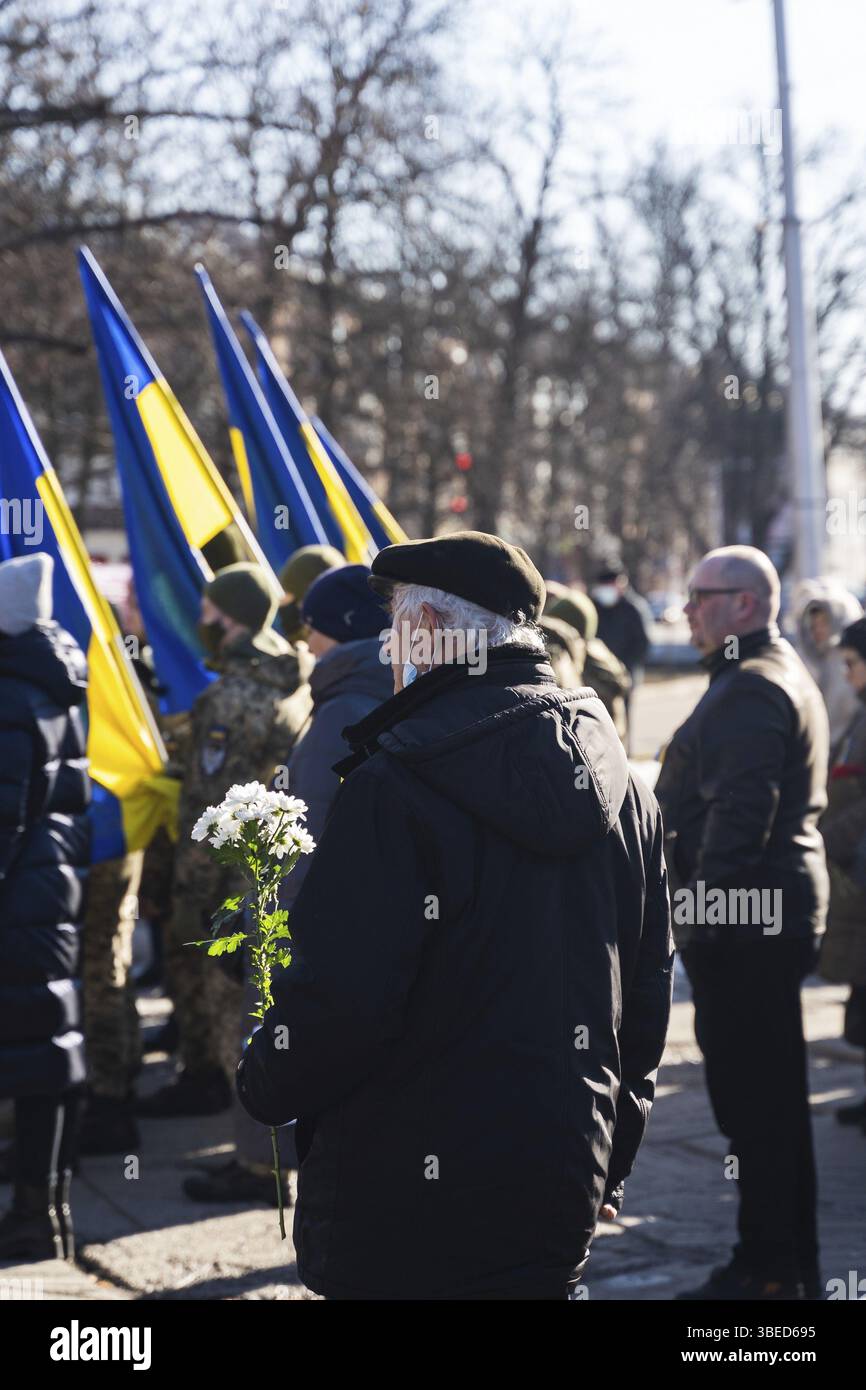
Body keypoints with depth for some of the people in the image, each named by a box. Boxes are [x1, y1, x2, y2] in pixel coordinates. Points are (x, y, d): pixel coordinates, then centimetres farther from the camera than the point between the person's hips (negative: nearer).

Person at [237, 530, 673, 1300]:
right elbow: (646, 999, 14)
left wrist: (264, 1083, 1)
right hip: (562, 1198, 7)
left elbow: (342, 996, -20)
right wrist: (608, 1168, 22)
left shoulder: (396, 784, -16)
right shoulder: (624, 791, 8)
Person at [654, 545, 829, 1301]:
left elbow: (738, 814, -23)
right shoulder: (786, 675, 20)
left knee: (752, 1096, -6)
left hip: (741, 917, -11)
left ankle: (768, 1267, -2)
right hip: (782, 906, 11)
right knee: (774, 1090, 15)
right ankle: (793, 1263, 22)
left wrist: (704, 906, -22)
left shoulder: (751, 689, -15)